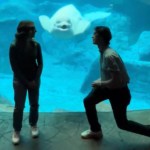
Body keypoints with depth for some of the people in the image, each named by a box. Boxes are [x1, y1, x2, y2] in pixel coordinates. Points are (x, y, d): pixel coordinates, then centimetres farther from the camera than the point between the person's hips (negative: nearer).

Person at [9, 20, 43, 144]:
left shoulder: (35, 45, -5)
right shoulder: (14, 47, -15)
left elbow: (40, 63, 0)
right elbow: (15, 67, -12)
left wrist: (36, 79, -10)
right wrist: (26, 82, -13)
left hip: (34, 80, 3)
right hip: (20, 80, -3)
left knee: (34, 104, 12)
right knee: (19, 106, 2)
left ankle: (33, 125, 34)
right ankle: (16, 131, 19)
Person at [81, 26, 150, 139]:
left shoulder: (109, 56, -32)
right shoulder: (103, 51, -2)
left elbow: (116, 81, -31)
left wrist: (100, 84, -18)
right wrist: (100, 80, 2)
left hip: (119, 91, -9)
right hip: (109, 86, 9)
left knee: (122, 123, 6)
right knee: (88, 101, 10)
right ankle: (95, 130, 26)